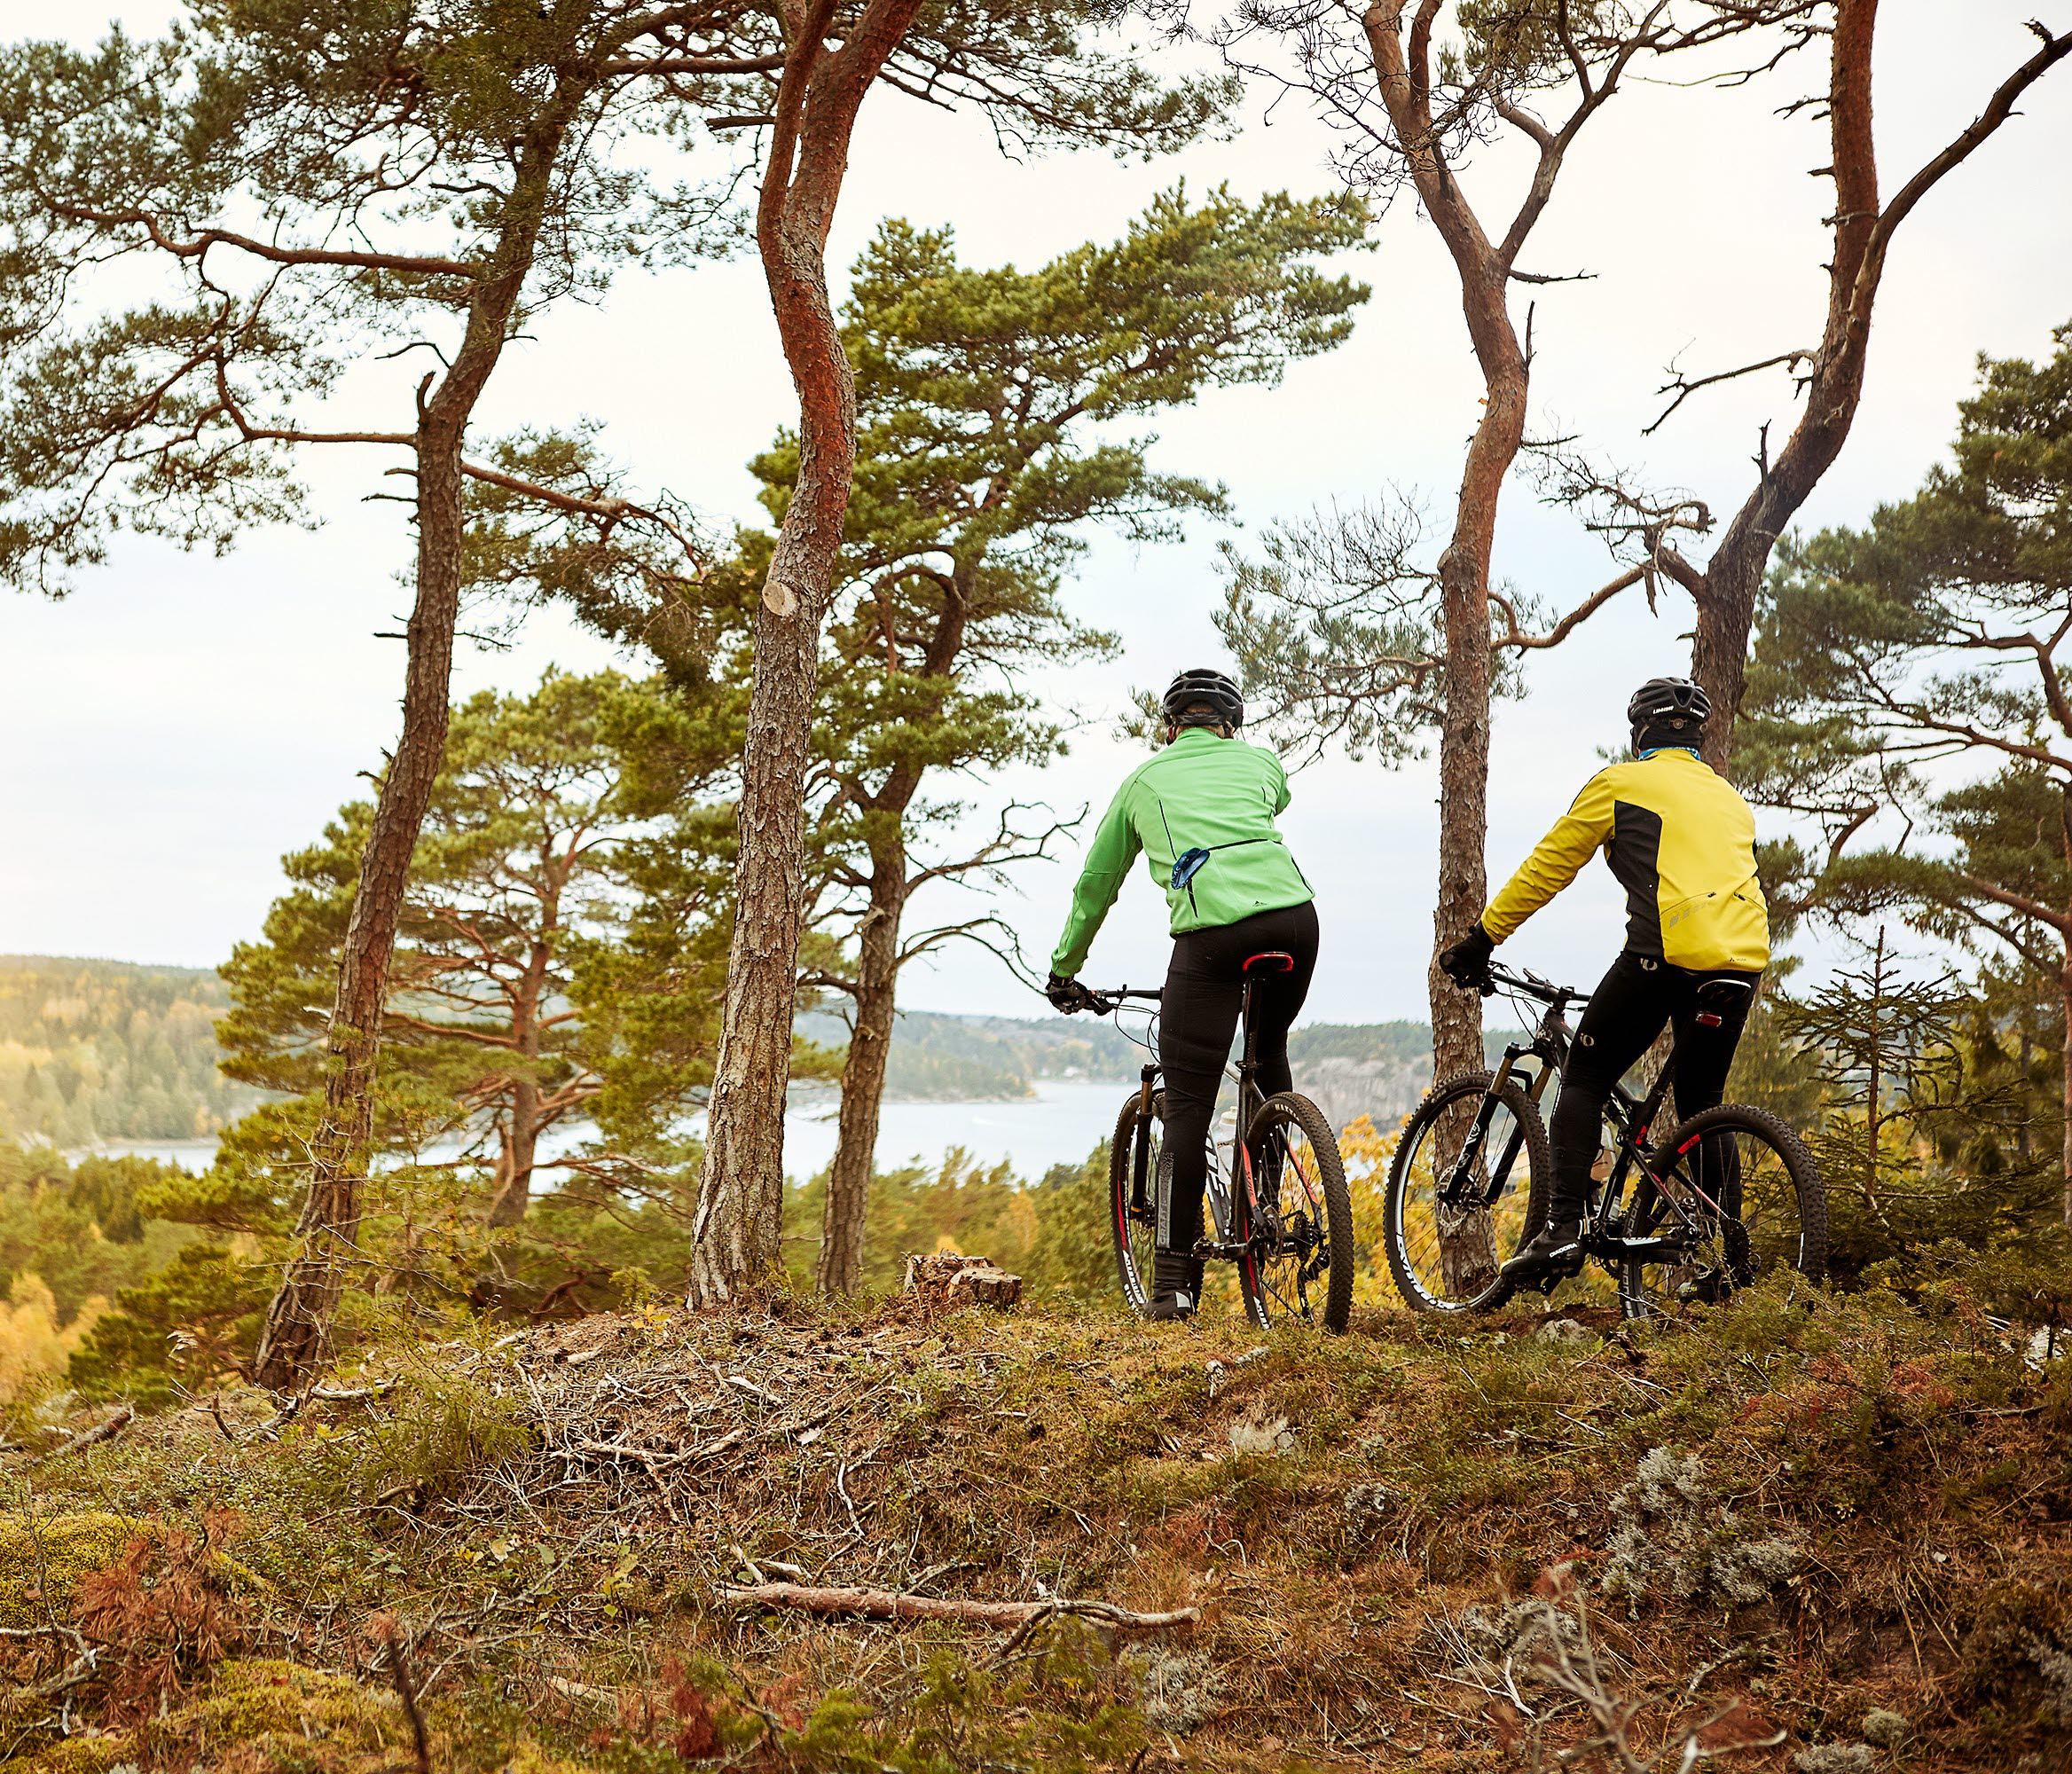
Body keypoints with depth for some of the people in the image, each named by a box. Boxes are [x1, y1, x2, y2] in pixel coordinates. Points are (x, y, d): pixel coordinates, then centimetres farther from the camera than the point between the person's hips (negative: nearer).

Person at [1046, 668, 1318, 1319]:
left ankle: (1174, 1279, 0)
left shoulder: (1145, 778, 24)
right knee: (1269, 1051, 30)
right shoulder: (1261, 761, 26)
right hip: (1292, 914, 2)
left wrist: (1063, 970, 43)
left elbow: (1095, 884, 31)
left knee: (1188, 1106, 2)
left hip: (1212, 933, -2)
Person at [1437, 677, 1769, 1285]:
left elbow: (1547, 868, 8)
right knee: (1700, 1103, 19)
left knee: (1584, 1080, 6)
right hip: (1744, 959, 6)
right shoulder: (1730, 800, 27)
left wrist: (1480, 939, 14)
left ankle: (1562, 1228, -7)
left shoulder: (1621, 783, 9)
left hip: (1666, 952, -6)